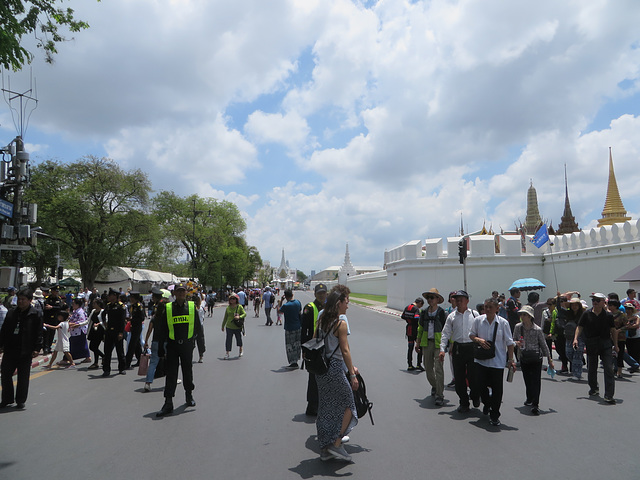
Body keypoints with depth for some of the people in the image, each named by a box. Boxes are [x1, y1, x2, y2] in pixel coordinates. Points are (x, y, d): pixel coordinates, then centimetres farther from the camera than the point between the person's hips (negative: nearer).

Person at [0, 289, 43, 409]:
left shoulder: (35, 315, -6)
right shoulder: (11, 313, 8)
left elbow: (38, 333, -6)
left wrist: (37, 348, -11)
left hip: (25, 352, -4)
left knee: (23, 377, 5)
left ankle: (20, 400, 18)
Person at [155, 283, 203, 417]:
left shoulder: (192, 307, 0)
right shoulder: (167, 309, -2)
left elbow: (198, 327, 10)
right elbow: (162, 330, 1)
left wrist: (192, 338, 6)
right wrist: (160, 349, -1)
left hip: (187, 345, 1)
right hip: (172, 345, -1)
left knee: (187, 371, 12)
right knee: (171, 373, -1)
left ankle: (189, 395, 31)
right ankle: (168, 403, 5)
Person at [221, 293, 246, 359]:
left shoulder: (239, 307, -5)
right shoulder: (228, 308, 4)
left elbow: (245, 314, -7)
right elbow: (225, 317, 13)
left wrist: (239, 317, -26)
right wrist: (223, 326, 16)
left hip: (238, 327, -2)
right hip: (229, 327, 2)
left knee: (239, 339, 15)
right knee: (228, 340, -4)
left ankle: (240, 350, 39)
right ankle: (227, 353, 1)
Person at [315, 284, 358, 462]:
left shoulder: (321, 319, 7)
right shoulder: (341, 323, -15)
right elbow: (345, 351, -17)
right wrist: (353, 375, -12)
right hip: (335, 368, -8)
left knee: (325, 408, 16)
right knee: (347, 406, 9)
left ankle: (324, 449, 24)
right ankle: (336, 444, 9)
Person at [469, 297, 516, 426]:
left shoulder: (503, 322, -7)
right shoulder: (478, 320, -2)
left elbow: (509, 342, -1)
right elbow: (471, 335, 10)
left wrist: (511, 360, -4)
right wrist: (478, 340, -11)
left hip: (497, 361, -2)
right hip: (481, 359, 2)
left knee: (497, 388, 3)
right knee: (481, 384, 7)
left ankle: (494, 416, 20)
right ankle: (487, 404, 40)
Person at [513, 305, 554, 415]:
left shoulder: (537, 330, -12)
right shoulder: (518, 327, -4)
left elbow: (543, 345, -2)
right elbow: (513, 340, 10)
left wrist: (549, 359, 3)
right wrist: (516, 343, -13)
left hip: (536, 358, -3)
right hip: (524, 357, 3)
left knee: (535, 381, -6)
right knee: (527, 380, 13)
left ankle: (535, 405, -3)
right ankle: (529, 399, 34)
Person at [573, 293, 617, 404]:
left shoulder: (608, 315, 0)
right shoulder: (587, 314, 0)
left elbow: (613, 330, 7)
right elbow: (580, 327, 2)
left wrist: (615, 345, 6)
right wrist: (575, 338, -10)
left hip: (605, 344, -1)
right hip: (591, 344, 1)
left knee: (609, 369, -7)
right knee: (591, 369, 12)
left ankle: (608, 395, -4)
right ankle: (594, 388, 35)